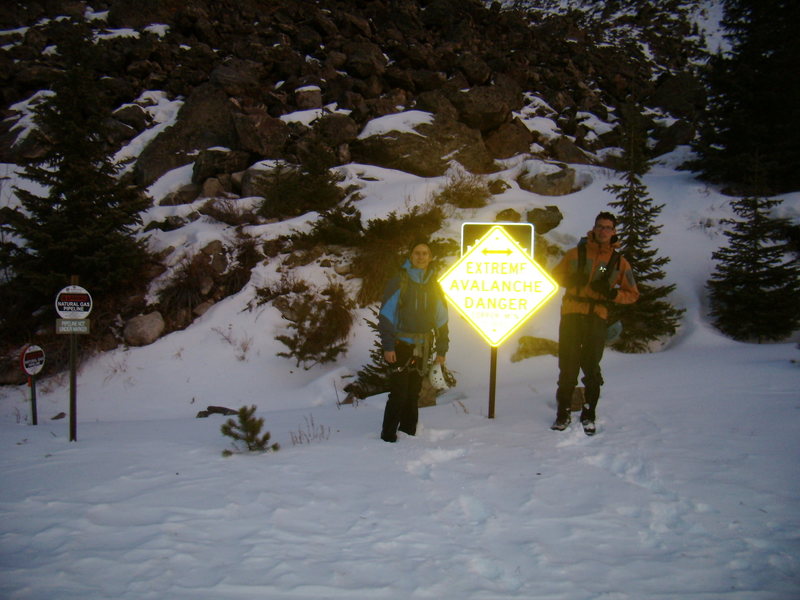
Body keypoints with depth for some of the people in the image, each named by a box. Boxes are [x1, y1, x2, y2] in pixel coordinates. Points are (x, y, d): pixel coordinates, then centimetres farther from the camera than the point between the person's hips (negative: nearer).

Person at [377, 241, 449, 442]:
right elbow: (386, 315, -6)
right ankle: (388, 436, 1)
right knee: (398, 394, -7)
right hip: (401, 347, -5)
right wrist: (387, 346, -12)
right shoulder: (399, 281, -3)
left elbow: (441, 319, 17)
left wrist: (441, 350, 12)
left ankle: (409, 432, 21)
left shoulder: (434, 286, 12)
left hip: (422, 349, 5)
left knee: (413, 394, 11)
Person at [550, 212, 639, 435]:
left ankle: (589, 415, 11)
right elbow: (555, 276, 15)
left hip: (597, 317, 0)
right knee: (567, 366, 1)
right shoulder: (576, 253, 9)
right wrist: (570, 280, -7)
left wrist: (612, 293, -10)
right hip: (571, 314, 0)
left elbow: (633, 294, 9)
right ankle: (563, 414, 10)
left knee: (591, 367, -1)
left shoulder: (619, 262, 8)